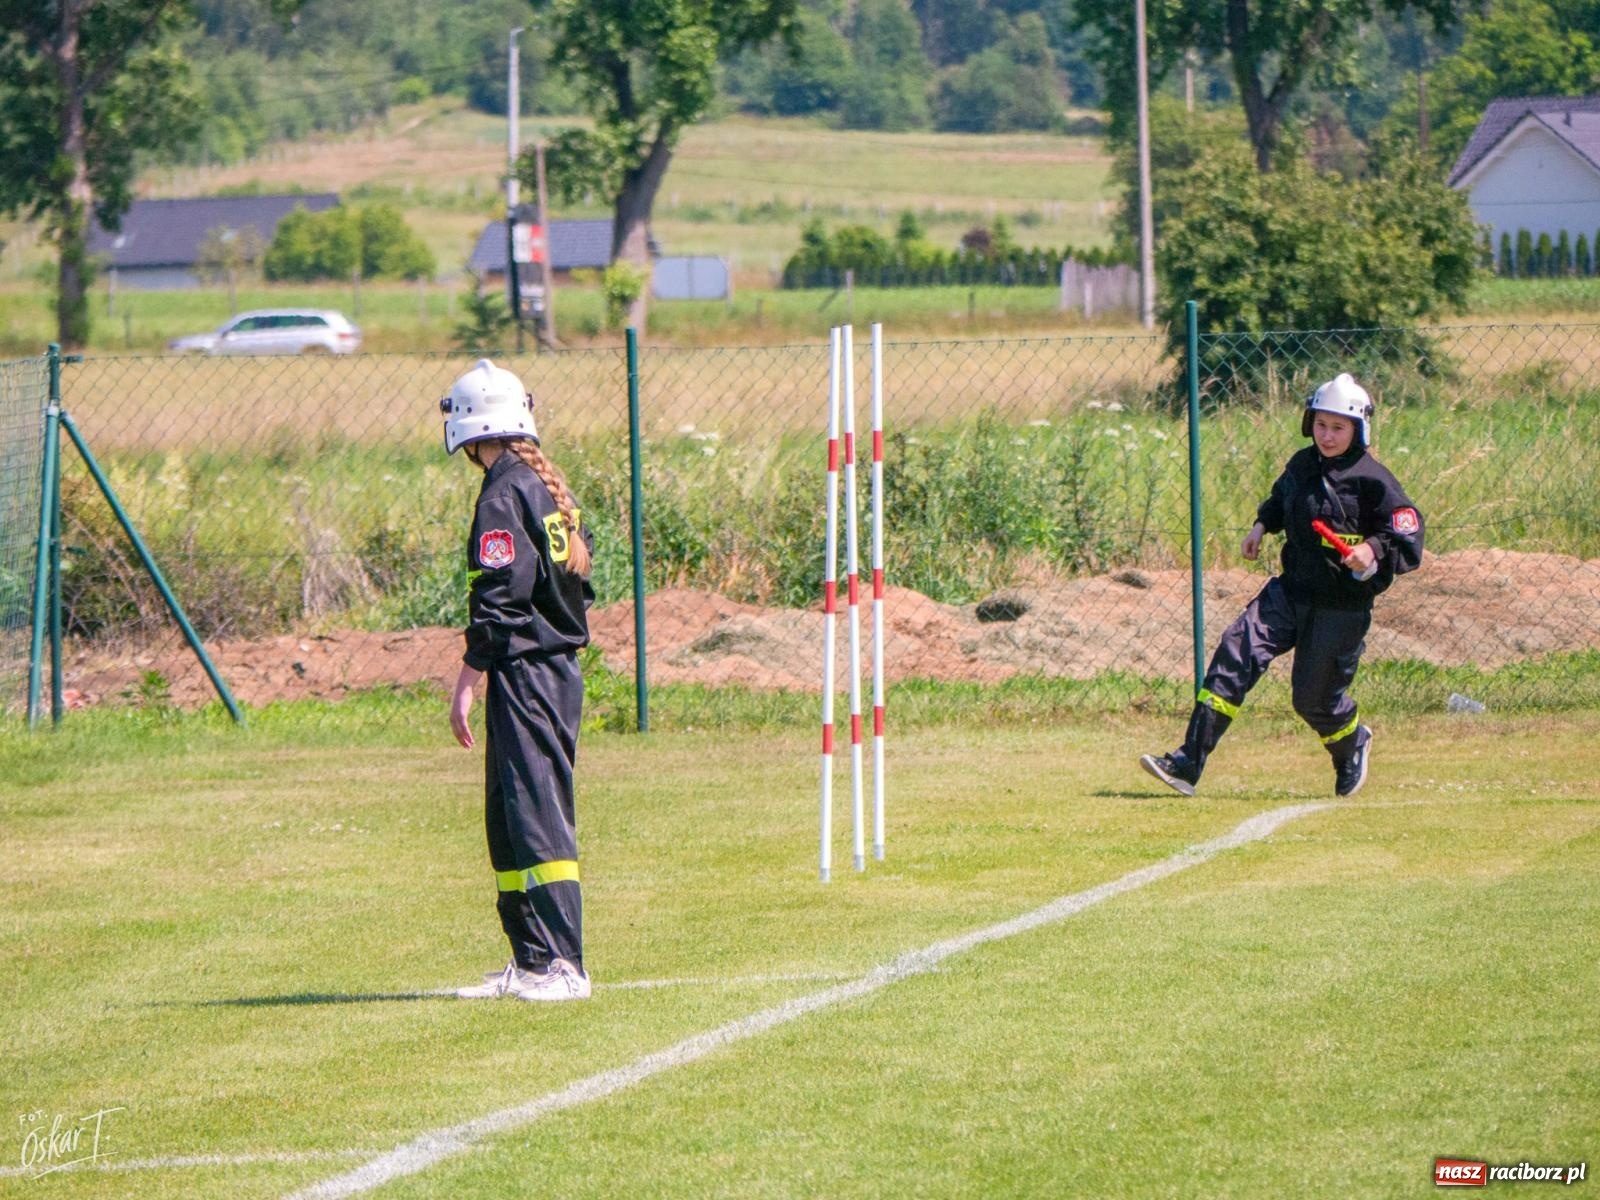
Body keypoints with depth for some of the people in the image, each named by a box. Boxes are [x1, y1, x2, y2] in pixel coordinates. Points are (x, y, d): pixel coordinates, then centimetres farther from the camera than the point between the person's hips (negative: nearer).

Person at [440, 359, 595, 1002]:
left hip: (524, 674, -10)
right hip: (562, 668, 10)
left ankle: (564, 965, -15)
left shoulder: (503, 495, -13)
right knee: (508, 819, 15)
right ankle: (530, 959, 17)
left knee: (538, 816, -11)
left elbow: (498, 600, -18)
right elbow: (577, 581, 20)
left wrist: (467, 684, -16)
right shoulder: (550, 488, 15)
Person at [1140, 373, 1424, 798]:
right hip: (1290, 590, 5)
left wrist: (1374, 550, -28)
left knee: (1315, 698, 3)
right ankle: (1188, 763, -18)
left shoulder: (1373, 480, -12)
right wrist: (1262, 525, 12)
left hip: (1341, 607, -5)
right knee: (1237, 653, -14)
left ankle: (1353, 746, 40)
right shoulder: (1302, 464, 5)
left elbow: (1409, 542, -12)